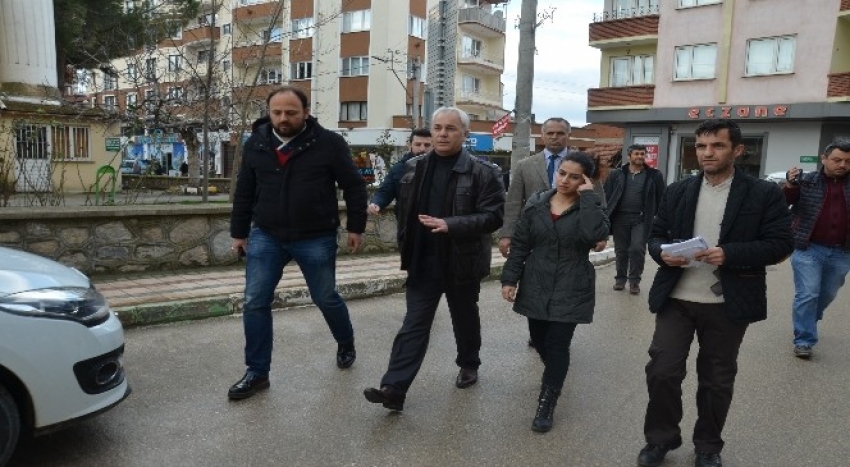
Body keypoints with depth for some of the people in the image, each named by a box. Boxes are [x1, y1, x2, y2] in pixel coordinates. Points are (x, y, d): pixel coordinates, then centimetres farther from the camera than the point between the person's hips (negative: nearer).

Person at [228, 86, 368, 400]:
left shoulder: (329, 143, -11)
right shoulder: (256, 143, 1)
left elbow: (354, 186, -4)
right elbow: (244, 192, 10)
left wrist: (355, 227, -2)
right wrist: (239, 232, 12)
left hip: (316, 239, -3)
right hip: (265, 236, 3)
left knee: (326, 299, 11)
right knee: (255, 303, 2)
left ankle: (346, 344, 41)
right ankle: (257, 372, 17)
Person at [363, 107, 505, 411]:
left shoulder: (483, 173, -9)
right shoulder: (414, 168, 5)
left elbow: (493, 216, -15)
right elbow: (405, 212, 14)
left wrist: (450, 225, -27)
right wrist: (407, 251, 13)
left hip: (462, 263, -2)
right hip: (423, 263, 3)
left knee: (465, 319, 17)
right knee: (414, 325, 0)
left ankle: (469, 366, 41)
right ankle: (394, 388, -1)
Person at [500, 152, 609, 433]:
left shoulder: (589, 208, -6)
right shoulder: (536, 204, 1)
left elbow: (596, 234, -29)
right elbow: (520, 244, 3)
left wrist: (588, 196, -21)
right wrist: (510, 278, -2)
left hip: (571, 290, -3)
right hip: (536, 287, 3)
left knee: (557, 346, -3)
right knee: (540, 341, 14)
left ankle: (546, 405, 11)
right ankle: (555, 375, 45)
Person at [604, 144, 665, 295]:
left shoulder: (654, 175, 3)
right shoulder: (616, 174, 4)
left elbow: (660, 199, 4)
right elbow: (607, 196, 3)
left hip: (641, 219, -1)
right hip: (620, 218, 1)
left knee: (637, 249, -7)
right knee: (621, 251, 10)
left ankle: (634, 280, 9)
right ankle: (620, 278, 25)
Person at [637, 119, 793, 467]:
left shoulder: (765, 194, -3)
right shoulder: (677, 191, 6)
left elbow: (780, 244, -7)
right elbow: (655, 235, 10)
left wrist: (729, 254, -22)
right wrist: (662, 253, -13)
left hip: (728, 305, -1)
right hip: (676, 299, 2)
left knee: (717, 379, 13)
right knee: (662, 371, 1)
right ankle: (661, 438, 23)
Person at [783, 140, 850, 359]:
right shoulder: (806, 181, -3)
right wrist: (790, 186, -27)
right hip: (809, 249, -4)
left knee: (827, 295, 17)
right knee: (807, 295, -5)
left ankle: (806, 325, 40)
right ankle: (803, 340, 3)